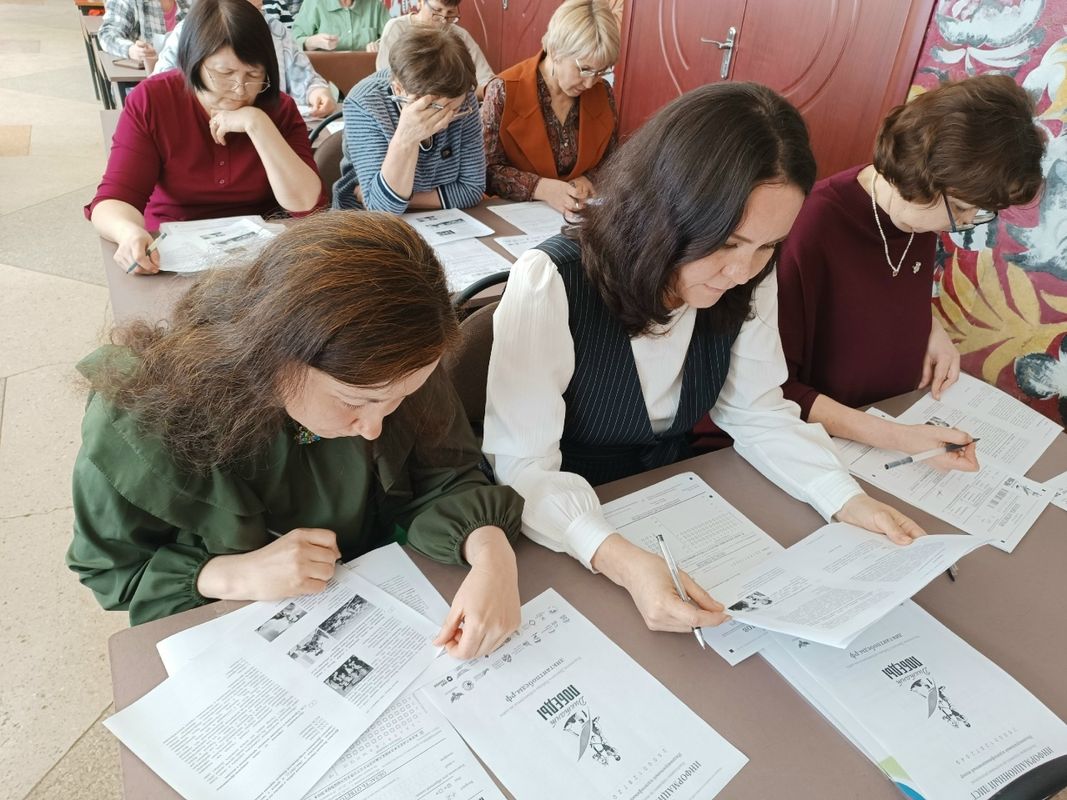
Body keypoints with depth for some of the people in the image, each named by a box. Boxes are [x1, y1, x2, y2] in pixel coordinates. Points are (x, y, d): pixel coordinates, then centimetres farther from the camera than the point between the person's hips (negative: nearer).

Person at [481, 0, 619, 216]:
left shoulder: (602, 93, 1)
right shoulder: (504, 91, -11)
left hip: (580, 215, 3)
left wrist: (588, 180, -10)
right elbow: (487, 170, -11)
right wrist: (542, 189, -25)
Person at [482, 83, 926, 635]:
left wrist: (848, 499, -13)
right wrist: (621, 561, -40)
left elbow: (758, 412, 1)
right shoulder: (551, 282, -26)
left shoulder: (749, 285, -10)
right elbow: (522, 467, -25)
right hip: (564, 538, -4)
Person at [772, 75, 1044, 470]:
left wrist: (931, 329, 1)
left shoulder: (923, 210, -1)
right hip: (820, 445, -7)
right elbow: (773, 387, -21)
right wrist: (891, 437, -26)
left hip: (902, 417, 7)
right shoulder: (809, 229, -24)